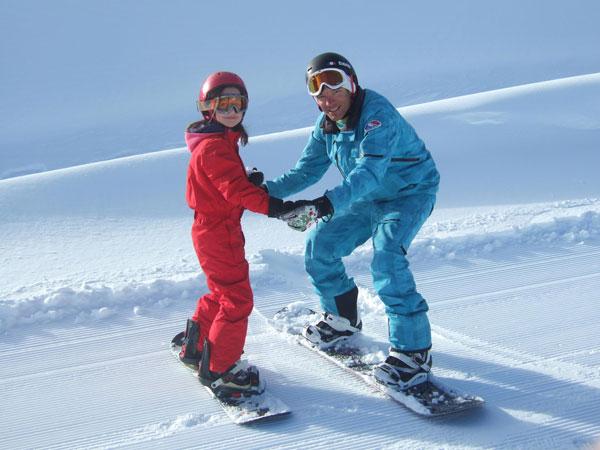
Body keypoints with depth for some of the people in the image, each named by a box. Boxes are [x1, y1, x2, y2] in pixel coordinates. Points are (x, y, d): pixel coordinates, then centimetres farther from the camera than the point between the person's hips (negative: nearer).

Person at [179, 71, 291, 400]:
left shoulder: (221, 142, 14)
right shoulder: (214, 147, -20)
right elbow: (234, 189, -31)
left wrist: (250, 181, -6)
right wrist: (274, 206, -40)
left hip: (210, 228, 11)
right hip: (219, 232, -11)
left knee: (222, 292, 25)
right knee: (237, 299, -6)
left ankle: (195, 347, 40)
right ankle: (217, 369, 4)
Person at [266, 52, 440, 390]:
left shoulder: (377, 114, -30)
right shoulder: (326, 126, -4)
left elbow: (369, 172, -43)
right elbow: (307, 171, -3)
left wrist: (329, 203, -58)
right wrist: (268, 191, -20)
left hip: (411, 192, -8)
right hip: (369, 198, 8)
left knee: (387, 256, -29)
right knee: (320, 245, 2)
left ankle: (414, 350, -22)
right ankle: (344, 318, 26)